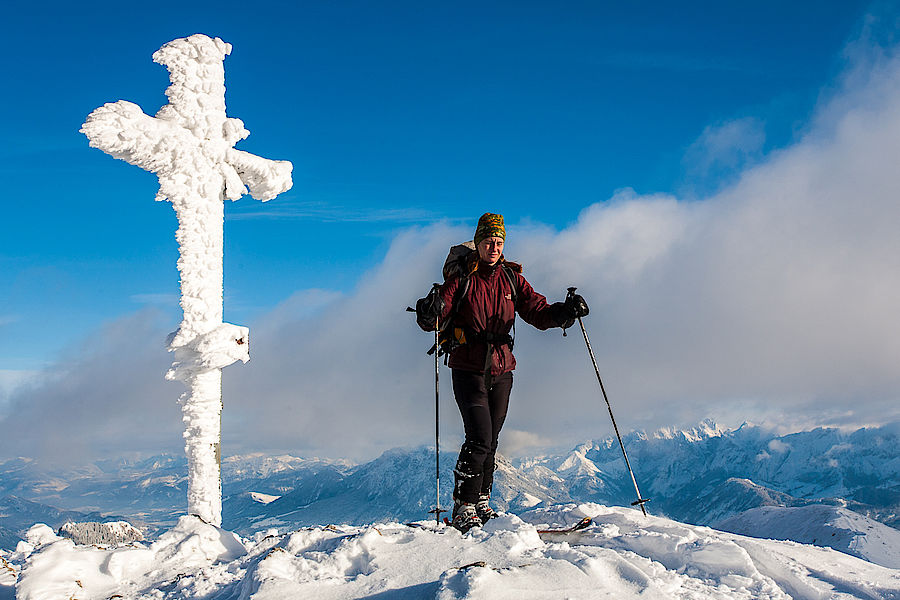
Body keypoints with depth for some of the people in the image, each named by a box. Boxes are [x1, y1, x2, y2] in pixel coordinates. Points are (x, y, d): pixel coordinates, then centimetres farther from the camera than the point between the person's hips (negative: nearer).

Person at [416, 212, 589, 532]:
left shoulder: (511, 278, 7)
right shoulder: (461, 278, -4)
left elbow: (538, 312, 3)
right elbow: (436, 319, -11)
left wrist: (564, 312, -16)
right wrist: (430, 314, -34)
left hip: (502, 370, 4)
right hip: (468, 369, -4)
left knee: (490, 440, 11)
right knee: (479, 437, -14)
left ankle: (481, 502, 24)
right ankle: (464, 506, -2)